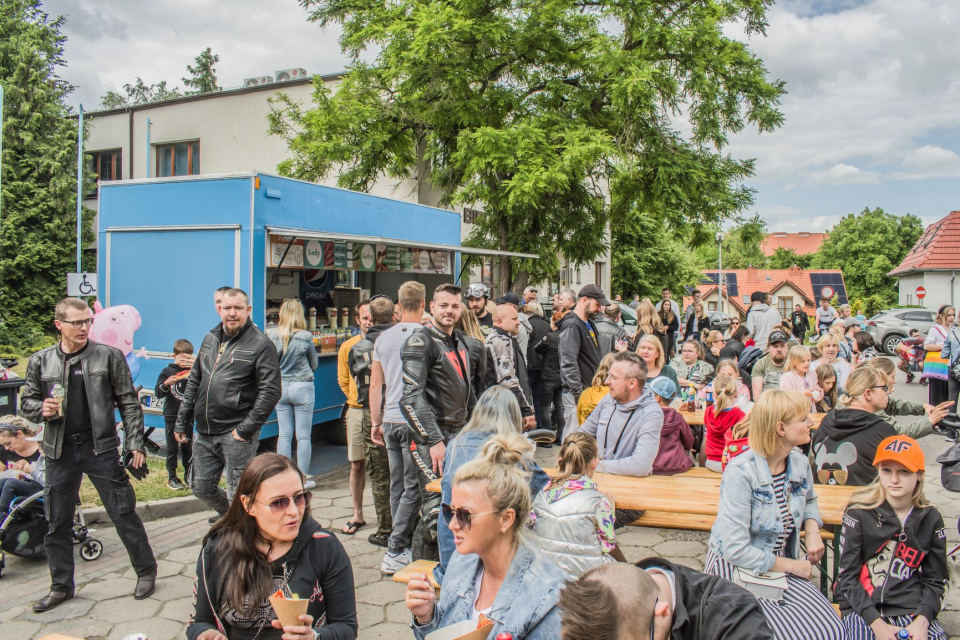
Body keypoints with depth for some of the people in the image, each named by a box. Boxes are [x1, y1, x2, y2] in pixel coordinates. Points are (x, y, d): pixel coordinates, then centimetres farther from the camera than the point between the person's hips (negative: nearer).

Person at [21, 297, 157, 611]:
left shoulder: (109, 356, -2)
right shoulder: (41, 361, 5)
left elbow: (129, 403, 0)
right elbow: (26, 402, 14)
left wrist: (135, 444, -5)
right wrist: (41, 408, -10)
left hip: (100, 447, -3)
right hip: (60, 451, 3)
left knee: (123, 514, 1)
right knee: (57, 522, 11)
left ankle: (146, 572, 18)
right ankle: (61, 586, 28)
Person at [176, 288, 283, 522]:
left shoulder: (260, 345, -9)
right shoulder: (210, 339, 13)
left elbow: (271, 391, -15)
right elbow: (194, 382, 20)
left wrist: (246, 429, -17)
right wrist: (182, 420, 16)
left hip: (236, 435, -7)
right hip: (204, 433, 7)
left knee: (239, 497, 1)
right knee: (203, 489, 18)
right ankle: (227, 514, 44)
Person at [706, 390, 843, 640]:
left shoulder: (800, 464, 1)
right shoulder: (741, 473, -23)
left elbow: (809, 500, 26)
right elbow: (735, 550, -23)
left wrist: (812, 530, 4)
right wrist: (790, 565, -13)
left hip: (781, 565, 7)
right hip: (736, 566, -6)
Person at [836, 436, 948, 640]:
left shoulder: (931, 519, 6)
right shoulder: (859, 512, -4)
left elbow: (936, 581, 9)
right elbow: (846, 575, -4)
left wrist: (922, 621, -7)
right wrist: (876, 622, -13)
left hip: (912, 609, 3)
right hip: (862, 607, -2)